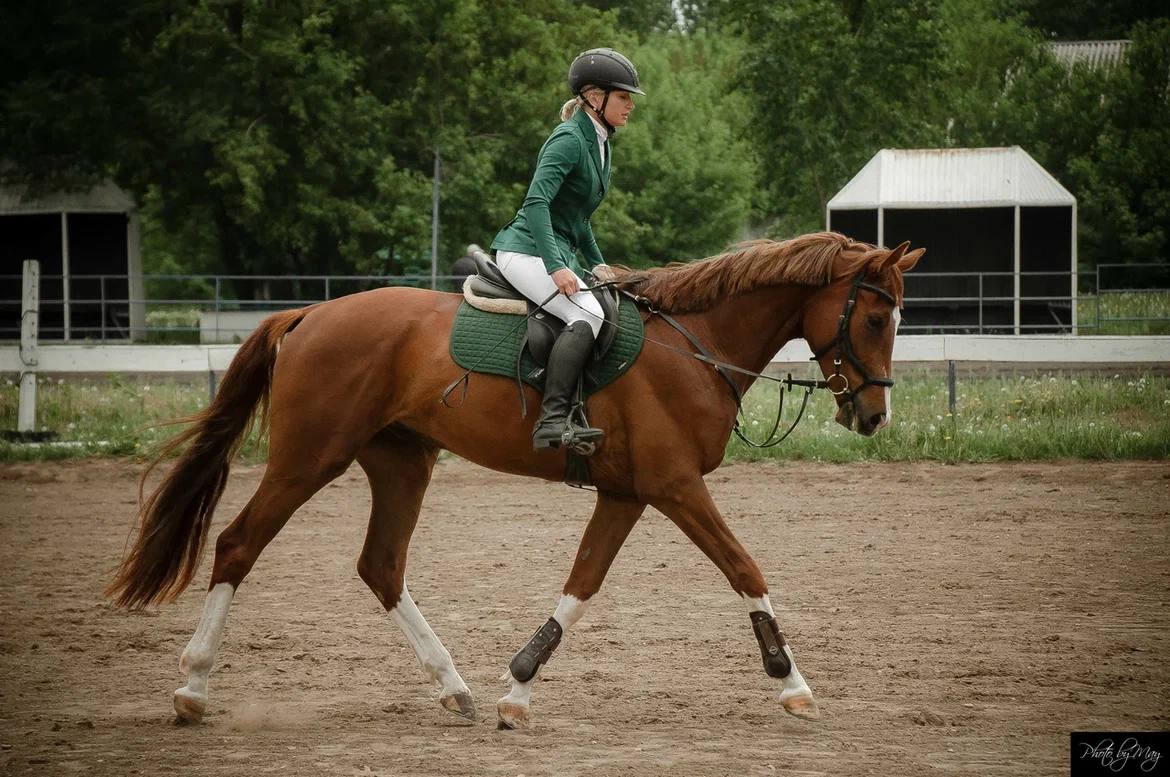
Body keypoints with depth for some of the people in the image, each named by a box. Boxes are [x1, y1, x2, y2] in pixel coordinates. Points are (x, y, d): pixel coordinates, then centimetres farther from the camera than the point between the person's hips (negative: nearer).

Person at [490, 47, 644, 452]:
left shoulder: (599, 143, 16)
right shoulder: (569, 140, -14)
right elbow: (536, 202, -25)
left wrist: (596, 264, 19)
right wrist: (556, 267, -31)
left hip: (557, 253, 11)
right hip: (527, 251, -11)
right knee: (587, 314, -30)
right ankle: (553, 419, -38)